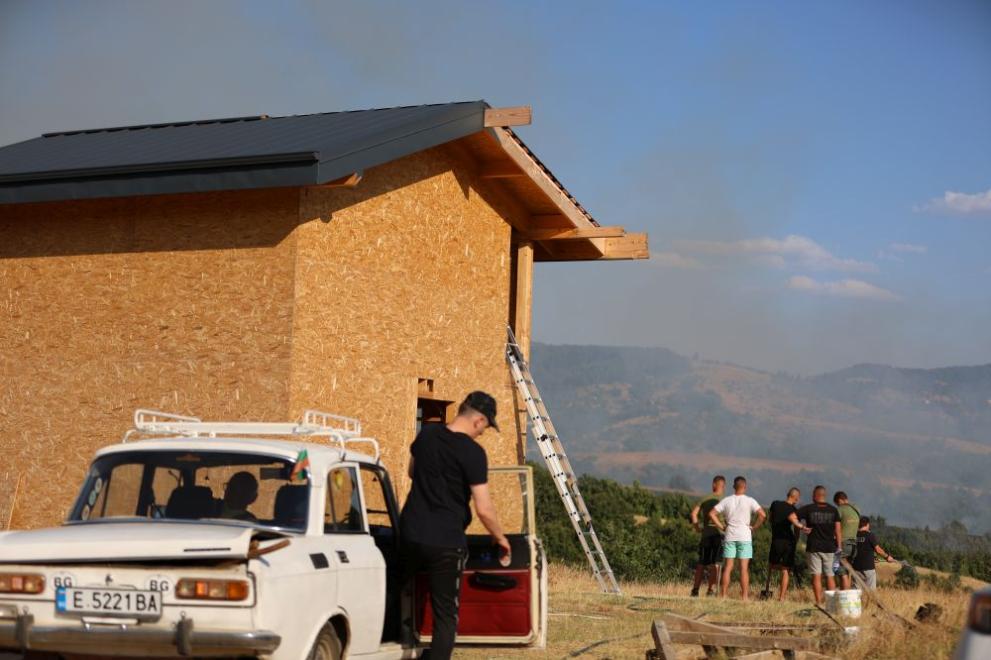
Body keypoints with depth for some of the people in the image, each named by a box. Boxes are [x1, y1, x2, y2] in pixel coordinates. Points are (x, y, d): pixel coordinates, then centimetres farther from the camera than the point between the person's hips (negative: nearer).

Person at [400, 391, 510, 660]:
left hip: (411, 533, 5)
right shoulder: (473, 452, -14)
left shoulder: (426, 434, 4)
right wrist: (500, 537, 2)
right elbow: (484, 509, -14)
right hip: (445, 542, -5)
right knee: (446, 615, 3)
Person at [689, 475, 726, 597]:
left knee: (701, 563, 10)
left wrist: (696, 527, 5)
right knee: (714, 563, 0)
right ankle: (711, 589, -7)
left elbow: (694, 512, -3)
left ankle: (695, 589, 9)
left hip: (706, 533, 3)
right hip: (719, 533, -3)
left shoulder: (705, 499, 7)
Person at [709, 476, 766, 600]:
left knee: (727, 567, 5)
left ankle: (723, 596, 4)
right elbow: (763, 515, -15)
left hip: (729, 537, 2)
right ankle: (745, 597, -1)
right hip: (744, 537, -2)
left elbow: (712, 514, 0)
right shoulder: (749, 501, -4)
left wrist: (721, 527, 4)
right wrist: (754, 527, -4)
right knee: (744, 568, 0)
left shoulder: (726, 500, 3)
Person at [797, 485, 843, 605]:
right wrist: (839, 547, 5)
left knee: (816, 575, -1)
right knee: (830, 576, 9)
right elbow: (838, 530, 1)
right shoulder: (833, 510, 3)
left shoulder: (809, 509, -2)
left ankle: (819, 601, -6)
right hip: (829, 548, 2)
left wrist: (801, 527, 4)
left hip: (813, 547, -2)